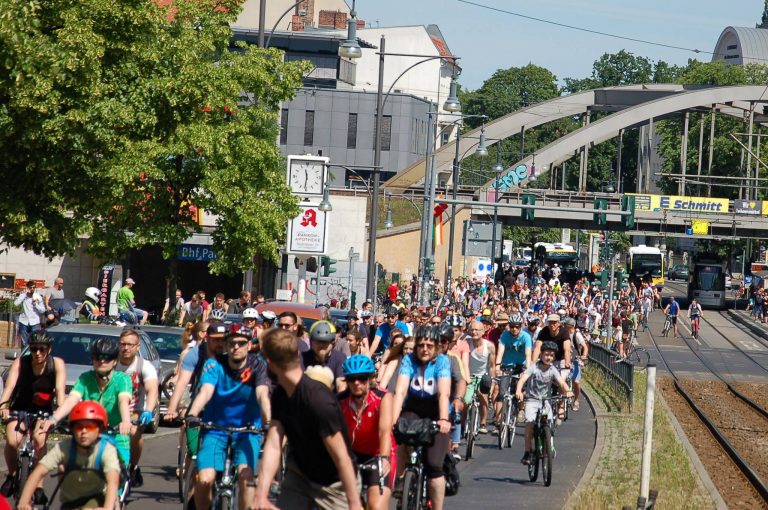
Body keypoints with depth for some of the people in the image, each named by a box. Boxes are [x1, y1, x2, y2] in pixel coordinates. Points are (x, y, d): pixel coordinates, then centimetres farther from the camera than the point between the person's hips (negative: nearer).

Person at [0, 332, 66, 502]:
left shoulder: (57, 364, -15)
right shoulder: (20, 363, -16)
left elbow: (60, 389, -25)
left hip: (43, 412, 0)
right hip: (20, 409, 0)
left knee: (40, 440, -29)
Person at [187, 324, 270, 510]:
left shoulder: (257, 366, -9)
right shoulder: (214, 365, -8)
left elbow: (262, 394, -25)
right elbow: (205, 391, -25)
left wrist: (268, 421, -44)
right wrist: (192, 414, -44)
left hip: (247, 432, 0)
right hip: (215, 430, 0)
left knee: (245, 476, -25)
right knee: (204, 479, -18)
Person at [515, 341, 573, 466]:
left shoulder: (553, 370, -2)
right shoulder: (534, 368, -11)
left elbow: (561, 382, -17)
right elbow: (523, 378, -26)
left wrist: (567, 391, -39)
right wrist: (518, 391, -45)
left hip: (545, 400, 3)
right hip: (532, 399, -3)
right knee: (530, 422, -22)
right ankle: (528, 452, -14)